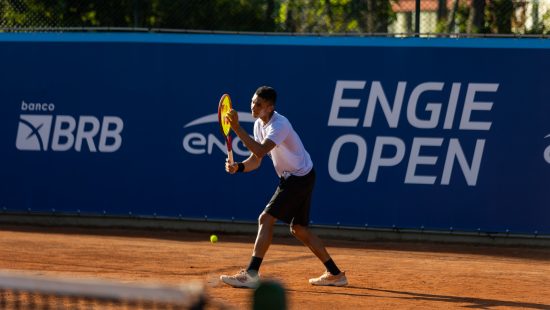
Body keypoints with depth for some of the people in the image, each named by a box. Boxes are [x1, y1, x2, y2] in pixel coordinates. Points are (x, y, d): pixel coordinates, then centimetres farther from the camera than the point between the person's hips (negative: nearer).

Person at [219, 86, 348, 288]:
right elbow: (256, 160, 7)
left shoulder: (279, 125, -24)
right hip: (291, 178, 10)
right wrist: (238, 167, -13)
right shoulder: (259, 124, 4)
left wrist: (237, 128, -42)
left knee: (266, 219, -16)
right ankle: (335, 274, 23)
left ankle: (251, 275, -20)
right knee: (298, 229, 15)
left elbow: (261, 151, -40)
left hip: (300, 178, -10)